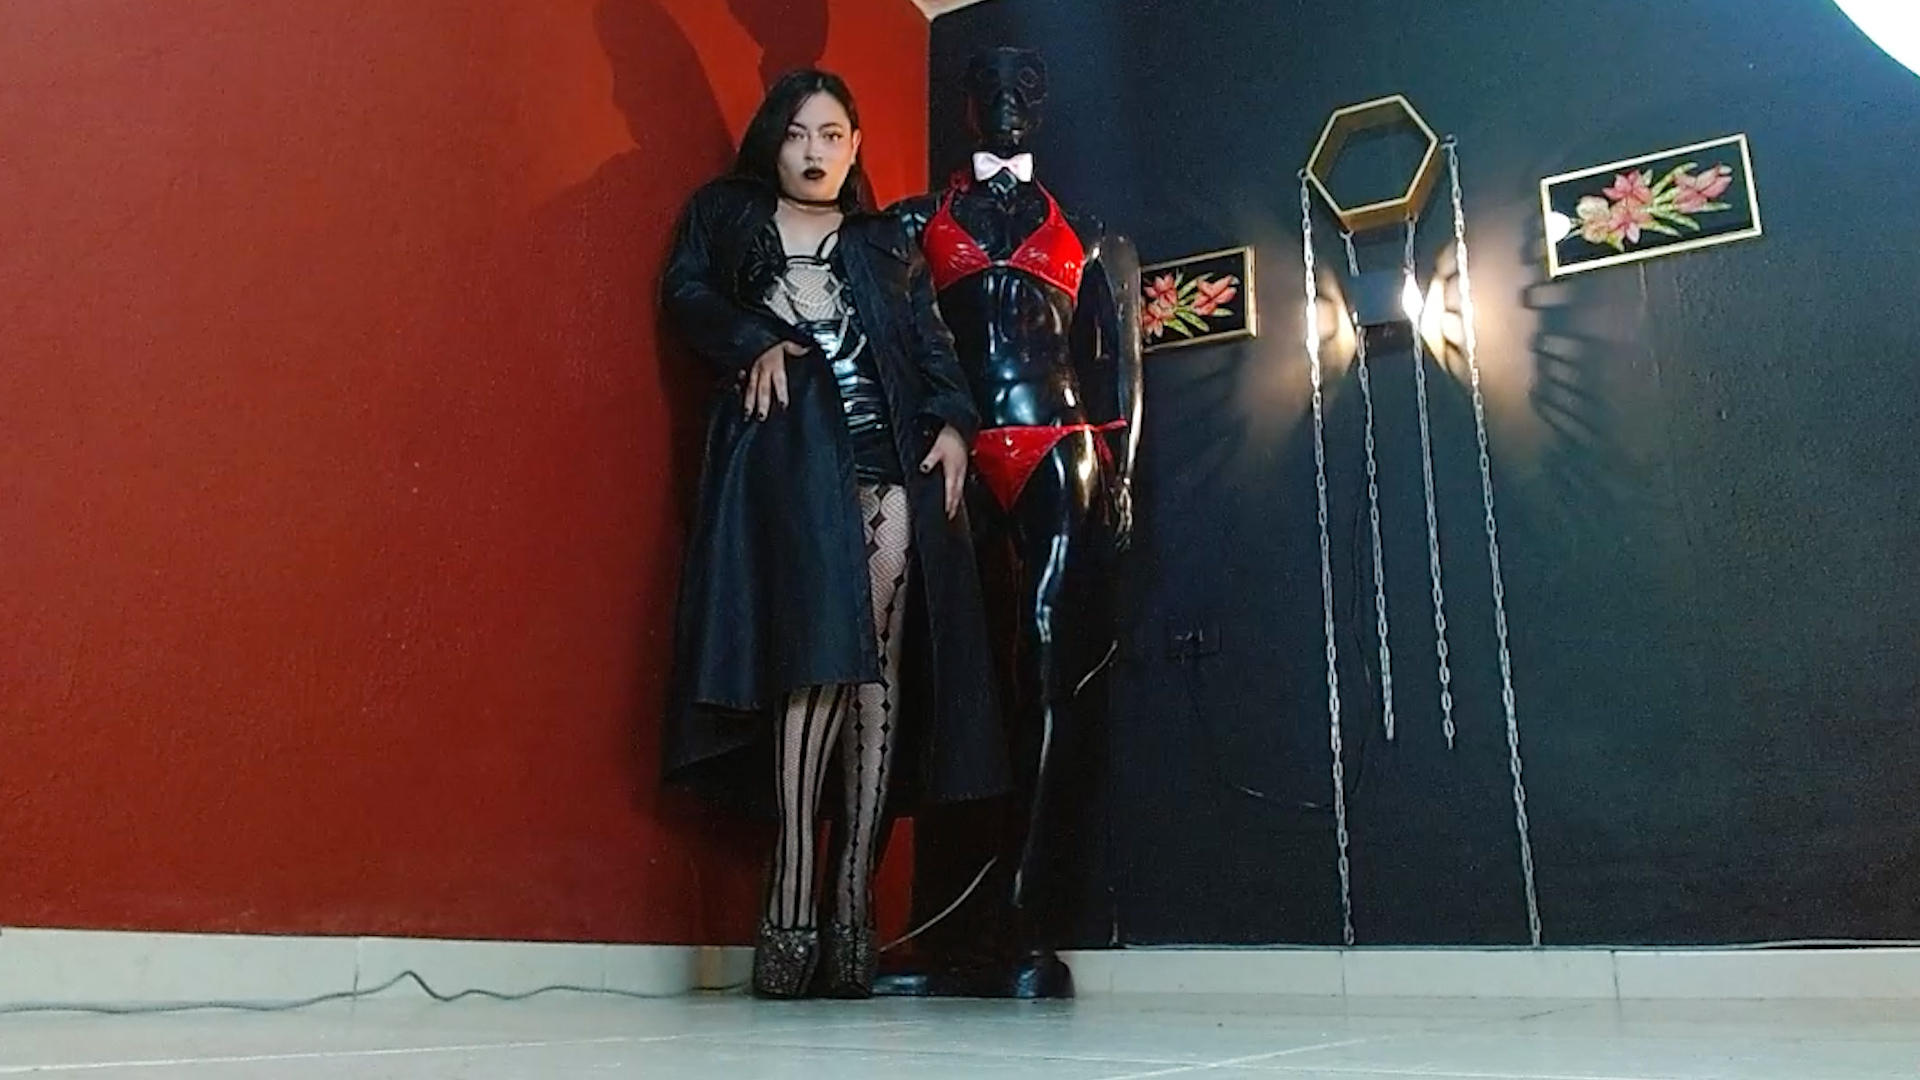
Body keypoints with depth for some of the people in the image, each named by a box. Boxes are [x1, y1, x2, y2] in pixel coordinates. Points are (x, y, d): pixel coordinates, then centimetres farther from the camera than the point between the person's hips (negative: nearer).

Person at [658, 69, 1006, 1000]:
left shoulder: (886, 245, 28)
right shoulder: (727, 215, 24)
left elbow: (931, 342, 17)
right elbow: (684, 290, 10)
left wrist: (952, 423, 0)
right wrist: (754, 341, -8)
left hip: (889, 457, 3)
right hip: (788, 444, -3)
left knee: (879, 662, -10)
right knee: (818, 649, -22)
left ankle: (853, 897, -9)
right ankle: (792, 906, -24)